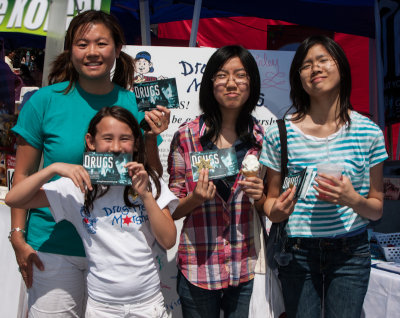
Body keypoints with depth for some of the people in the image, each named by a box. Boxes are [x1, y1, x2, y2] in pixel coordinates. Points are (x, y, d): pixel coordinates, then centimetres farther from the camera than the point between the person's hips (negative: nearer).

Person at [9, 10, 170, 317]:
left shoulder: (135, 104, 0)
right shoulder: (45, 100, -5)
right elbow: (23, 175, 0)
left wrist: (151, 137, -11)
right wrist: (18, 237, -3)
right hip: (54, 246, -2)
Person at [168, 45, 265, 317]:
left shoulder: (262, 137, 1)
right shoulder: (187, 136, -5)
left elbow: (269, 208, 10)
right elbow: (172, 210, 1)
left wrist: (260, 197, -11)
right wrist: (195, 199, -18)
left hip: (247, 268, 2)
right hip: (198, 267, -1)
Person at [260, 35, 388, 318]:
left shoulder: (368, 132, -4)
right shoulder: (279, 133, -6)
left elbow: (377, 209, 2)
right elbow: (271, 197, 4)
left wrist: (354, 200, -19)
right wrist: (275, 211, -18)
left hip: (350, 253, 1)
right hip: (297, 253, 0)